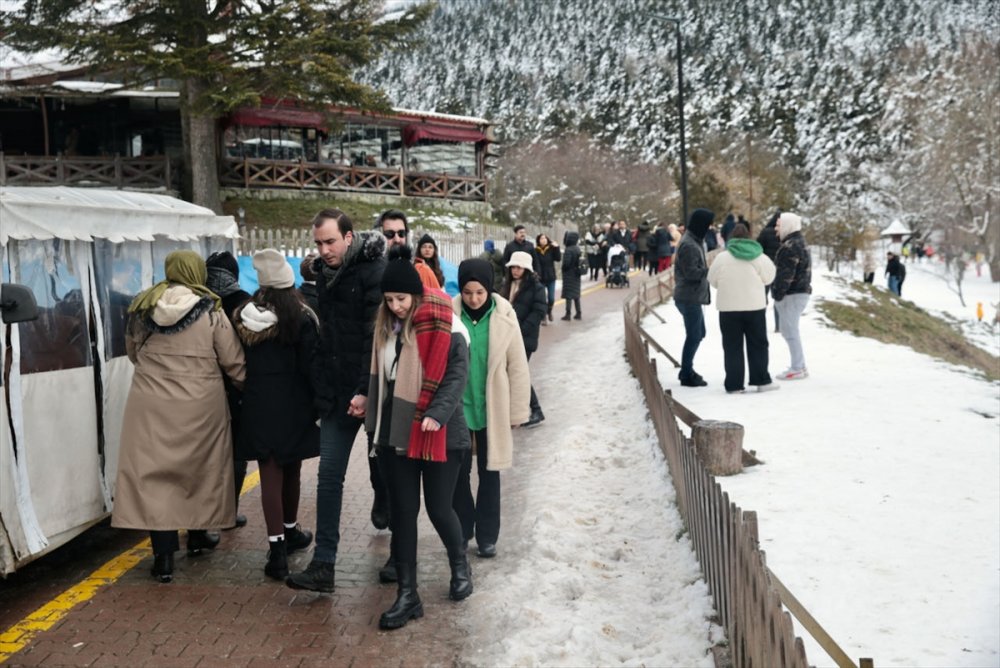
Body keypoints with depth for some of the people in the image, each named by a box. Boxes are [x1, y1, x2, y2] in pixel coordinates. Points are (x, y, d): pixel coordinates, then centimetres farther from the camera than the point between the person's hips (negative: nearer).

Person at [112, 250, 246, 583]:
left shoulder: (142, 308, 3)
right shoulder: (211, 312, -7)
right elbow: (233, 362, -3)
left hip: (150, 403, 1)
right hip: (200, 404, -1)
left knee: (154, 473, 3)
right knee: (201, 468, 18)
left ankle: (164, 555, -1)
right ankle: (198, 535, 33)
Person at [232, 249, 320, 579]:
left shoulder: (244, 316, -2)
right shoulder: (301, 317, -12)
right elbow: (310, 365, -11)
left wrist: (248, 394, 14)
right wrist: (319, 404, -2)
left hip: (258, 404, 2)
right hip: (293, 405, -1)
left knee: (270, 475, 3)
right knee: (290, 471, 16)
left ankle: (277, 546, -2)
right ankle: (290, 531, 34)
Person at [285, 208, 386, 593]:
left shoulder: (373, 271, -12)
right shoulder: (326, 272, 11)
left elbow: (376, 335, -19)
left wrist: (366, 390, -23)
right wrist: (321, 385, 13)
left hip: (367, 391, -6)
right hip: (335, 390, 6)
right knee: (329, 475, 2)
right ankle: (323, 565, 4)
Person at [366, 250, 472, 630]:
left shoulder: (444, 325, -11)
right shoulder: (385, 325, 8)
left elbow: (457, 375, -16)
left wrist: (438, 413, -29)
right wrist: (374, 423, 15)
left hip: (438, 434, -5)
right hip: (395, 434, 5)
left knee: (438, 509, 4)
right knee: (402, 512, 7)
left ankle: (460, 567, 33)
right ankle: (407, 595, 15)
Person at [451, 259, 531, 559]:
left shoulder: (504, 316, -10)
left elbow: (517, 367, -4)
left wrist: (518, 411, -1)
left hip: (492, 409, 0)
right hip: (457, 407, 0)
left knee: (489, 472, 12)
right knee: (458, 471, 11)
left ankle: (487, 535, 25)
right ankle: (462, 529, 30)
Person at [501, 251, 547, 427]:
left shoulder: (536, 287, -6)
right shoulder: (507, 286, 14)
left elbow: (539, 312, -13)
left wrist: (520, 331, -18)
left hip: (524, 338, -6)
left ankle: (536, 412, 4)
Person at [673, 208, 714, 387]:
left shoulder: (694, 241, 15)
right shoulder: (688, 245, -18)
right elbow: (691, 272, -22)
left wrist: (708, 269, 4)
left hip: (693, 297, 11)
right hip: (689, 298, -11)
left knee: (697, 333, 18)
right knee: (694, 336, -4)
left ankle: (687, 370, 28)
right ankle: (687, 375, 4)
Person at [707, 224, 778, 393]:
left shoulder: (722, 258, -6)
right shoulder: (759, 257, -4)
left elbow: (713, 280, 3)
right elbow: (768, 277, 4)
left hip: (729, 308, -1)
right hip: (755, 306, 1)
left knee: (732, 347, 5)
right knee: (758, 344, 12)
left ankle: (734, 384, 4)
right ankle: (761, 381, 13)